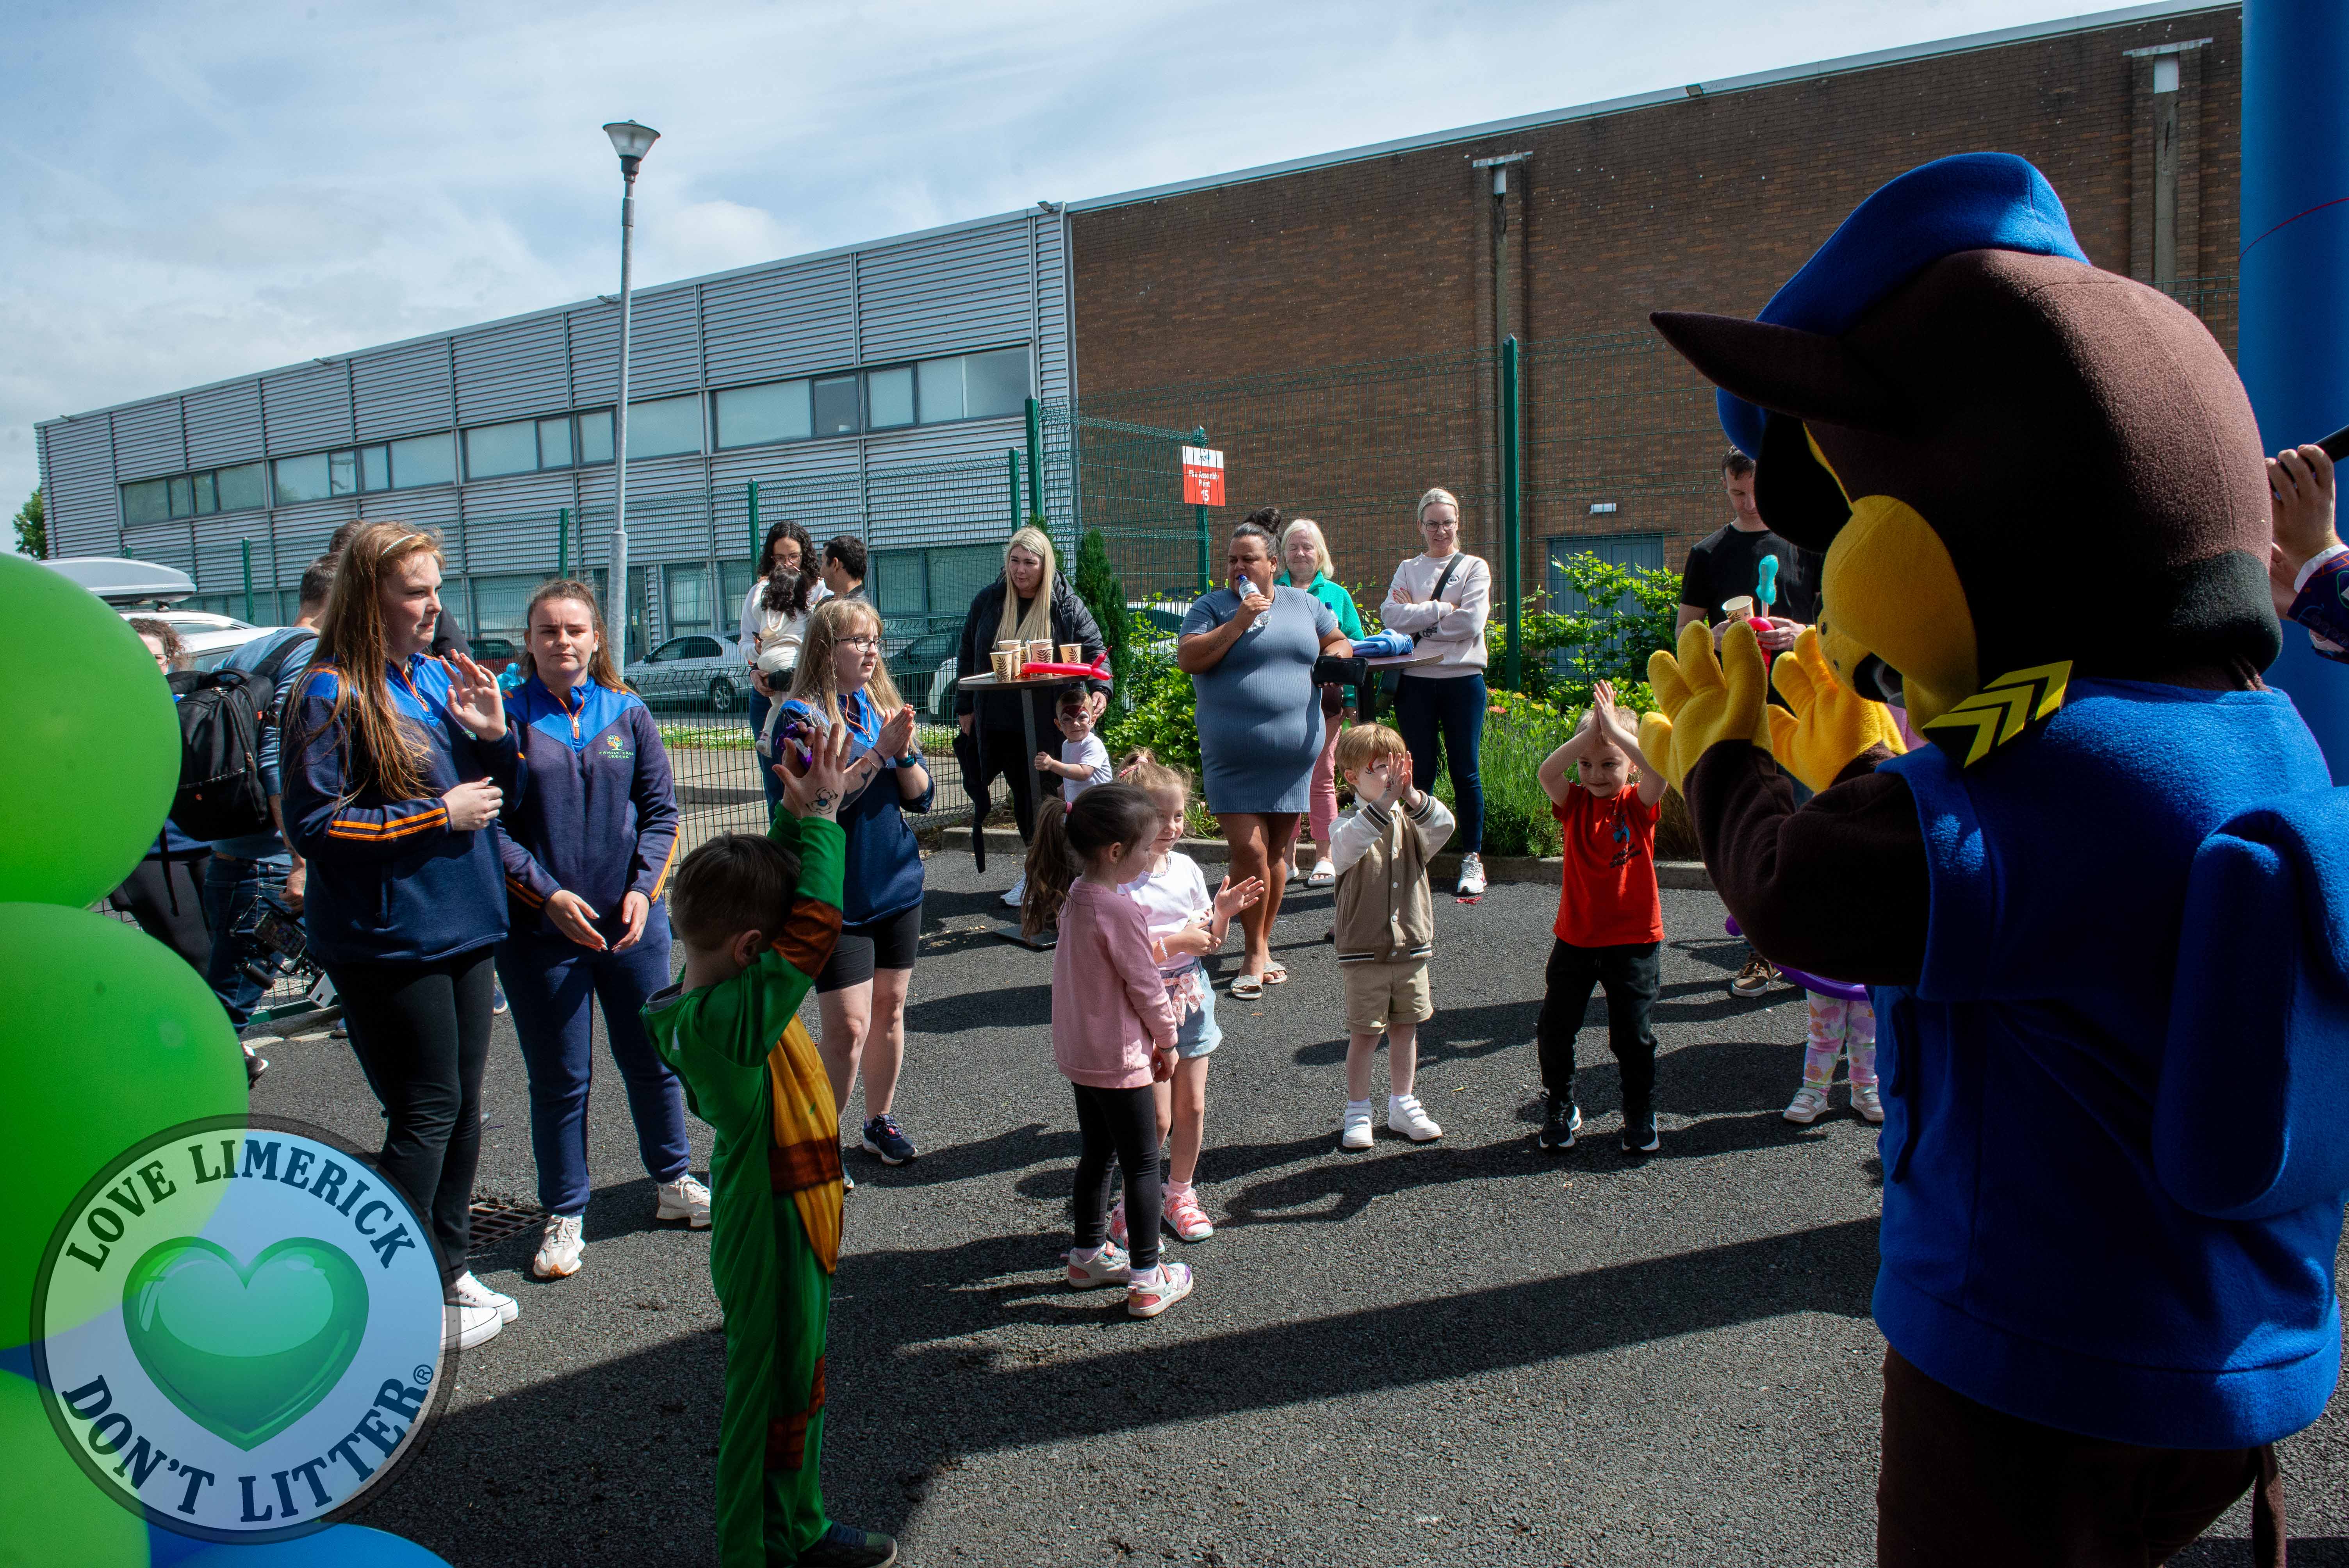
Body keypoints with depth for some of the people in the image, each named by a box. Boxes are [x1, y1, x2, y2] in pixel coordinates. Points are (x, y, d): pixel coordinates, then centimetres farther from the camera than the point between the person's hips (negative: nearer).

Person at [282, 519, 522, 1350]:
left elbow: (498, 790, 16)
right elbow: (313, 824, -16)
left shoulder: (442, 676, 8)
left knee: (462, 1108, 14)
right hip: (385, 940, -7)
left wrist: (495, 732, -5)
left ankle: (449, 1271, 29)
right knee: (426, 1114, 0)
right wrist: (438, 814, -16)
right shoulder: (332, 695, -12)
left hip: (460, 931, 7)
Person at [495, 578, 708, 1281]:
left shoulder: (629, 714, 4)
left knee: (652, 1058, 13)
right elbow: (489, 826, -6)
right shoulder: (506, 719, -4)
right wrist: (549, 894, -14)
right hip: (541, 931, -2)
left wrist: (644, 887, -8)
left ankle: (672, 1183, 32)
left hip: (632, 922, 3)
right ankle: (563, 1217, 21)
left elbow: (661, 812, 5)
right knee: (559, 1078, 6)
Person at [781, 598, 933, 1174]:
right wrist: (878, 752, -24)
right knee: (849, 1025, -6)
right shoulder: (804, 716, -9)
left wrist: (905, 752, -14)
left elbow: (920, 797, 5)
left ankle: (881, 1121, 29)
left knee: (889, 1007, 13)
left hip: (898, 883, 6)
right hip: (837, 892, -5)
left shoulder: (886, 706, 7)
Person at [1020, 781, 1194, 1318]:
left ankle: (1088, 1255, 35)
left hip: (1078, 1051, 8)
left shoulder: (1072, 897, 1)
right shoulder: (1119, 910, -25)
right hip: (1120, 1057, -8)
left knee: (1097, 1154, 22)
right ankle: (1147, 1281, 11)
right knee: (1142, 1164, 4)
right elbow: (1146, 986, -18)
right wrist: (1167, 1039, -2)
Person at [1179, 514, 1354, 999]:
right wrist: (1238, 623, -16)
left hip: (1295, 752, 3)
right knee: (1249, 851, -10)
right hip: (1234, 757, -3)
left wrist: (1333, 658, -1)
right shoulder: (1212, 606, 2)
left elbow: (1340, 642, 23)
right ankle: (1256, 953, 4)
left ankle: (1263, 946, 22)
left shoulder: (1304, 605, 12)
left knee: (1277, 851, 8)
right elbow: (1187, 659, -10)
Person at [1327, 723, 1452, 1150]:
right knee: (1365, 1034, 3)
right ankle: (1357, 1113, 18)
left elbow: (1443, 827, -18)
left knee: (1405, 1029, 14)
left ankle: (1403, 1105, 29)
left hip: (1411, 946, 4)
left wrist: (1412, 796, -35)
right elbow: (1347, 845, -33)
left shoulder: (1411, 821, 3)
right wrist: (1384, 803, -43)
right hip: (1363, 951, -4)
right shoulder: (1351, 824, -9)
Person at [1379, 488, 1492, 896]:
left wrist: (1417, 616, -6)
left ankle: (1472, 858, 8)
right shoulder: (1408, 569, 12)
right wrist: (1442, 609, -11)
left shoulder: (1475, 568, 6)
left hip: (1462, 678, -2)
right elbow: (1391, 616, -6)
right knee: (1420, 770, 5)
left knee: (1464, 771, 0)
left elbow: (1470, 623, -10)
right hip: (1416, 681, 2)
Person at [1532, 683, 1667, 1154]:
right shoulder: (1574, 804, 0)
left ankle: (1640, 1116, 24)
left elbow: (1659, 770, -27)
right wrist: (1590, 732, -26)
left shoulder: (1638, 804, -5)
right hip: (1575, 938, 2)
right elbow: (1546, 772, -21)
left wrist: (1613, 727, -27)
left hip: (1633, 940, -2)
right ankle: (1559, 1108, 27)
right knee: (1554, 1030, 7)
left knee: (1633, 1035, 5)